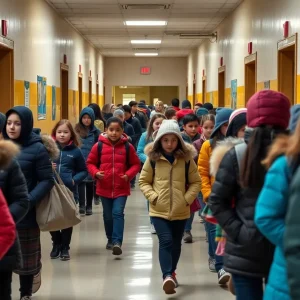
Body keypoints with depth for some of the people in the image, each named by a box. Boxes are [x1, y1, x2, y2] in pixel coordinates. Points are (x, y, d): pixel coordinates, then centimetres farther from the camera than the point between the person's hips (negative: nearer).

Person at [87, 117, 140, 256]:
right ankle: (110, 239, 32)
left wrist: (128, 175, -13)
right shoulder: (99, 146, -4)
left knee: (118, 213, -14)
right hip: (104, 188, 2)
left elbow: (136, 164, 4)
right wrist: (95, 173, -13)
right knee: (108, 216, 14)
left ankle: (117, 242, -15)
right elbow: (90, 163, 5)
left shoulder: (127, 147, -3)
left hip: (121, 188, -2)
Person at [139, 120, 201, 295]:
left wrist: (188, 198, -9)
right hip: (159, 211, -2)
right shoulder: (153, 158, -4)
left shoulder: (186, 158, -3)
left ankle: (171, 273, 34)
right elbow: (144, 181, 4)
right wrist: (153, 196, -10)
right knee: (165, 242, -16)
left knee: (176, 244, 15)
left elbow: (196, 182, 4)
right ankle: (167, 277, -21)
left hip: (181, 211, 2)